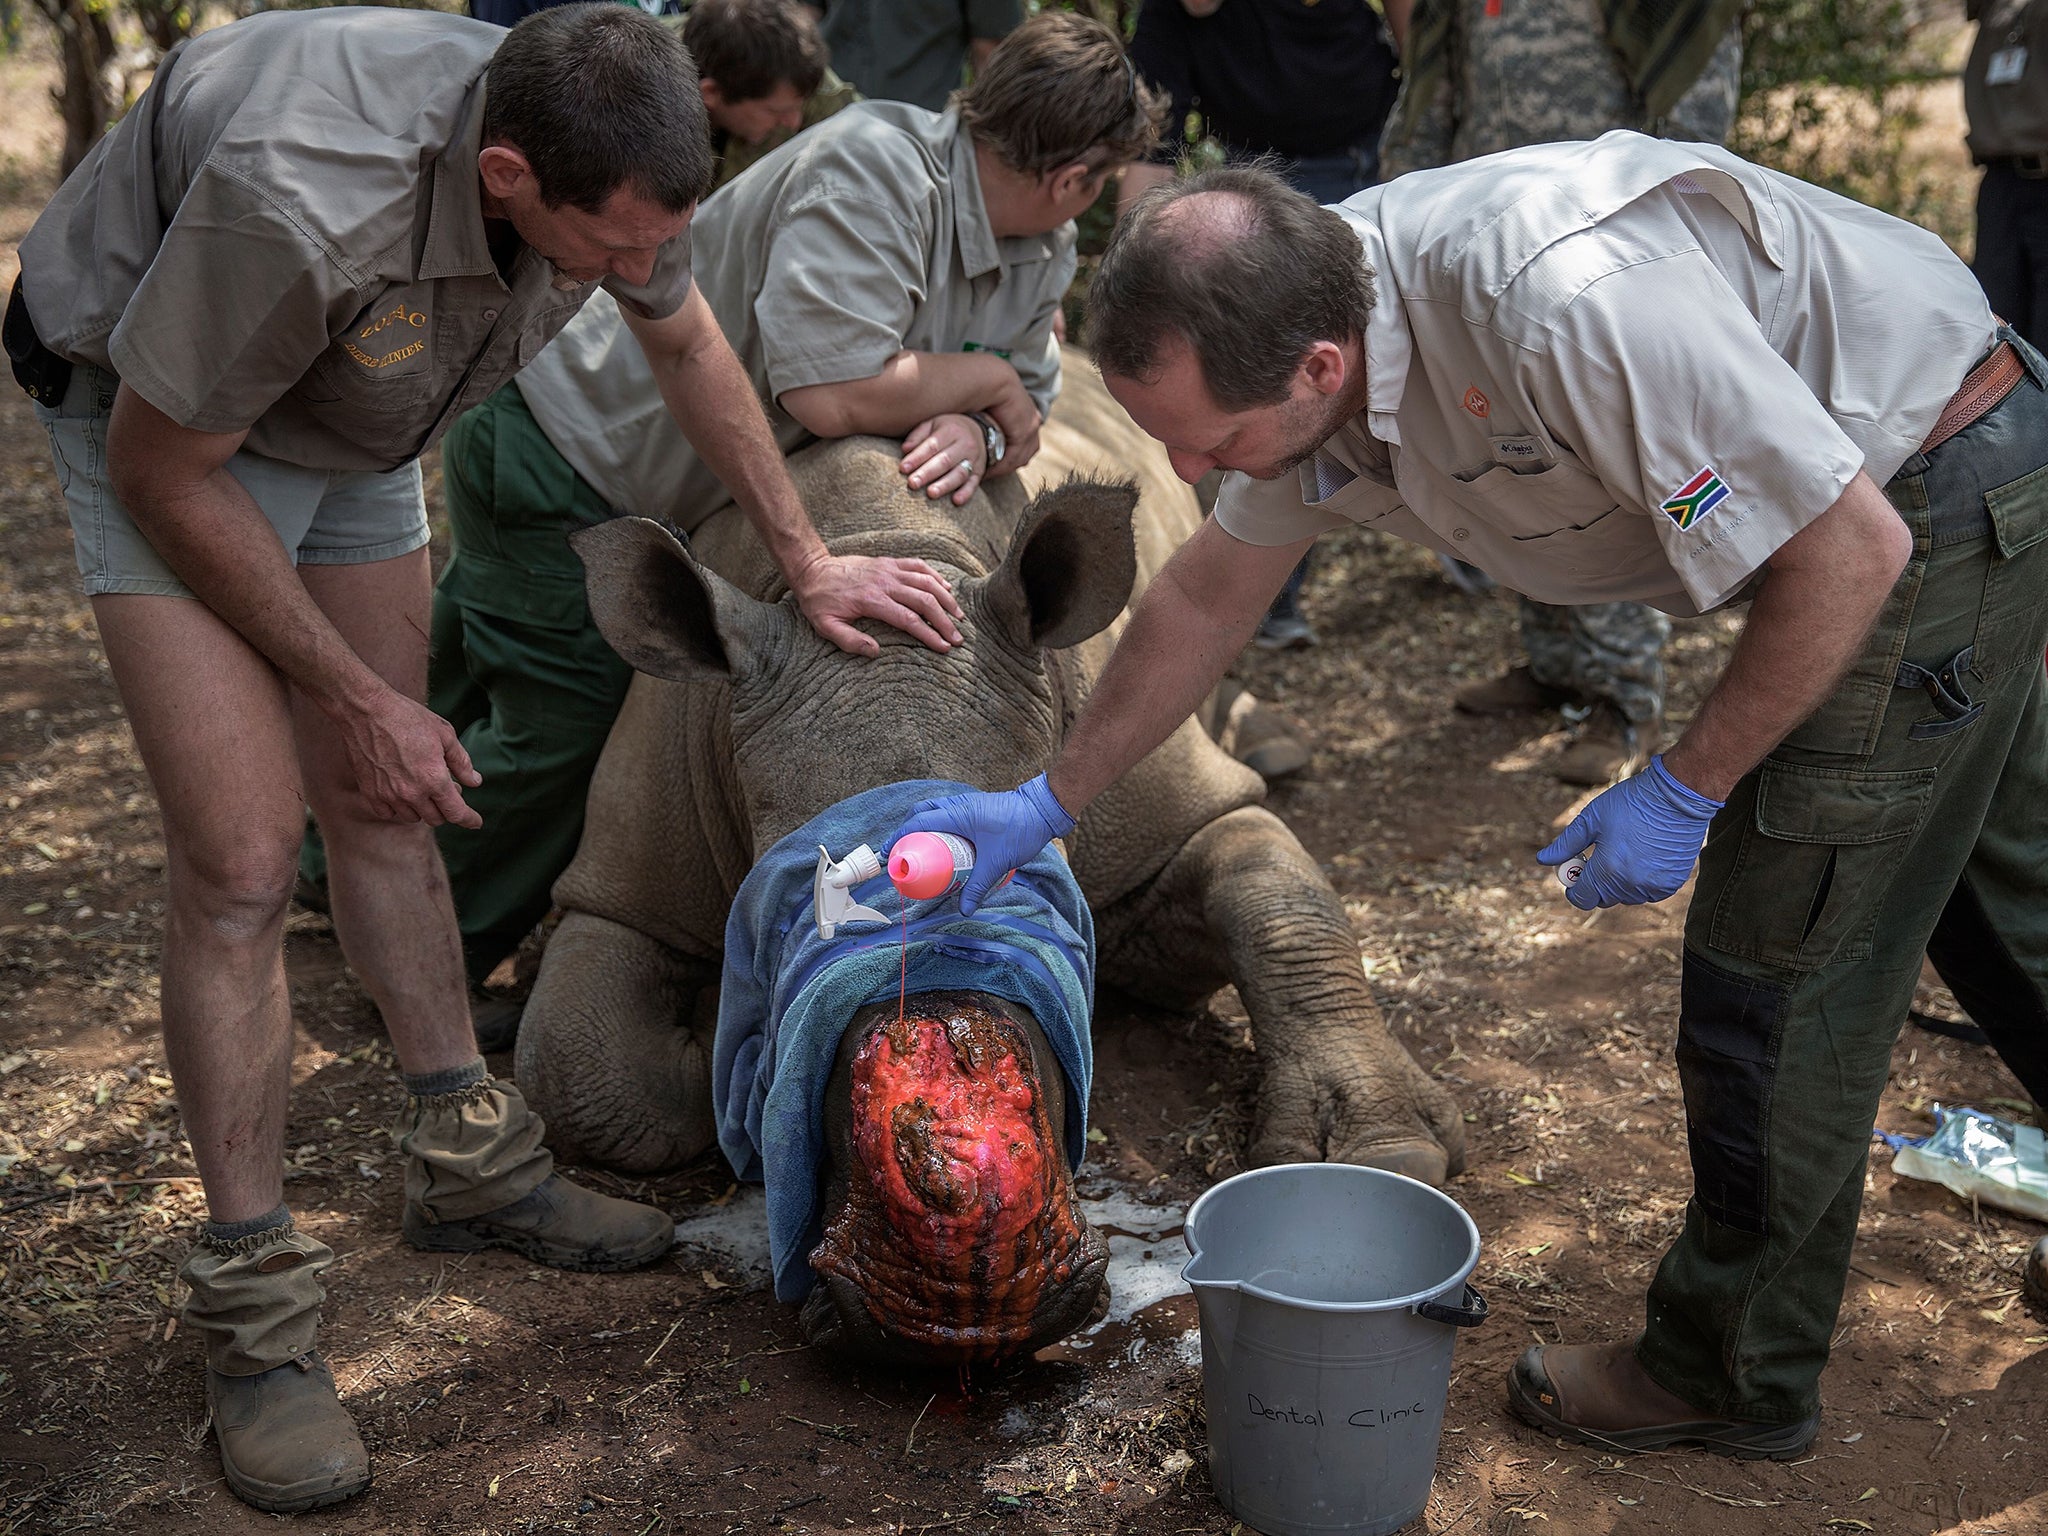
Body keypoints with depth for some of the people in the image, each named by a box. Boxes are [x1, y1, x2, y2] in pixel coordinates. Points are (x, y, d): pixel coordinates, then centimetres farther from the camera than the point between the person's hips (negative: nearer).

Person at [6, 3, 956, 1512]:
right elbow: (164, 467, -26)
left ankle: (467, 1160, 26)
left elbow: (688, 340, 3)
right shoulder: (302, 204, -42)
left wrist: (809, 561, 7)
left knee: (389, 807, 12)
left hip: (355, 422, 6)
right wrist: (357, 696, -18)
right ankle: (253, 1309, -2)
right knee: (243, 857, -13)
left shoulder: (605, 164, -21)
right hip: (164, 423, -6)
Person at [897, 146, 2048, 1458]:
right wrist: (1050, 802, 13)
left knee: (1784, 958, -1)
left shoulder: (1565, 307, -39)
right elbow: (1212, 593, 5)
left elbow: (1852, 549, -29)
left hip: (1939, 499, -8)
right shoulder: (1305, 319, -11)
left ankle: (1737, 1371, 19)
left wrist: (1687, 788, -20)